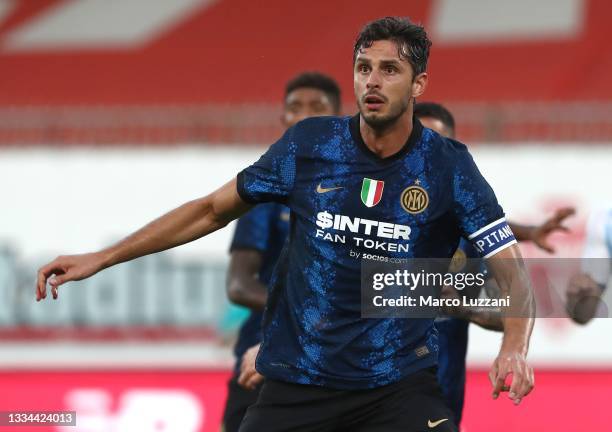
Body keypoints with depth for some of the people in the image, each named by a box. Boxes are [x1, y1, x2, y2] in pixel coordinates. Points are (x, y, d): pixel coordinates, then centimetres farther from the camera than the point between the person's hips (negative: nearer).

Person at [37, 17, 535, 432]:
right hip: (295, 384, 2)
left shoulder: (448, 166, -6)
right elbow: (213, 209, 9)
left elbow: (512, 272, -8)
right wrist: (100, 258, 7)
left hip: (401, 386, -1)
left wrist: (514, 348, -29)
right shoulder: (309, 144, -2)